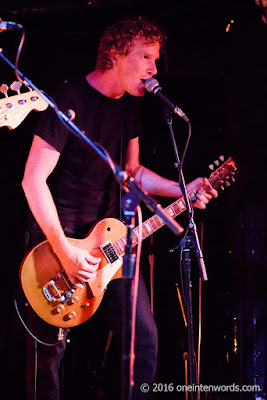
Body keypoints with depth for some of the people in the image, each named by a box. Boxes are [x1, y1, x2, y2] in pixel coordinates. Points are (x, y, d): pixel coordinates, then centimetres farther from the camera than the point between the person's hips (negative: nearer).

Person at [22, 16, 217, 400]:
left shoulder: (130, 105, 9)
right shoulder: (71, 100, -15)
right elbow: (33, 179, -19)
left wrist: (182, 189, 5)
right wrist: (64, 251, -22)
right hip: (59, 234, -7)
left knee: (145, 338, 3)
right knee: (49, 348, 0)